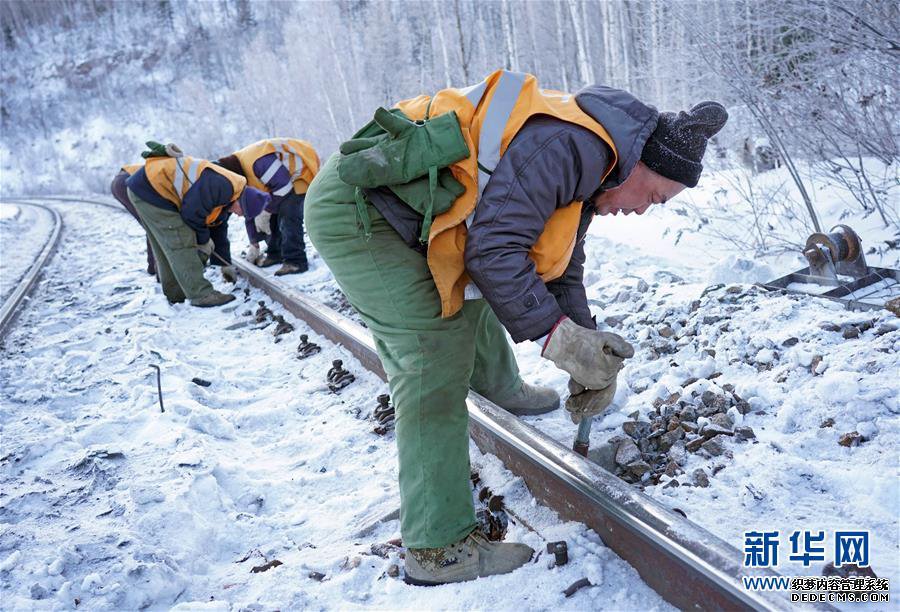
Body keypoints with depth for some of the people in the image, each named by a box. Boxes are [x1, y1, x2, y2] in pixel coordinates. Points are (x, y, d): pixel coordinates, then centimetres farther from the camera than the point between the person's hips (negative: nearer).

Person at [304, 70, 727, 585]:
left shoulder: (583, 174, 13)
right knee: (437, 361, -12)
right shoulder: (570, 144, -20)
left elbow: (561, 272, 18)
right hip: (355, 208, -11)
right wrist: (558, 335, -20)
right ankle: (438, 547, -5)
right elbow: (493, 251, -26)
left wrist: (588, 355, 10)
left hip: (384, 209, 11)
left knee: (468, 299, 28)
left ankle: (505, 392, 56)